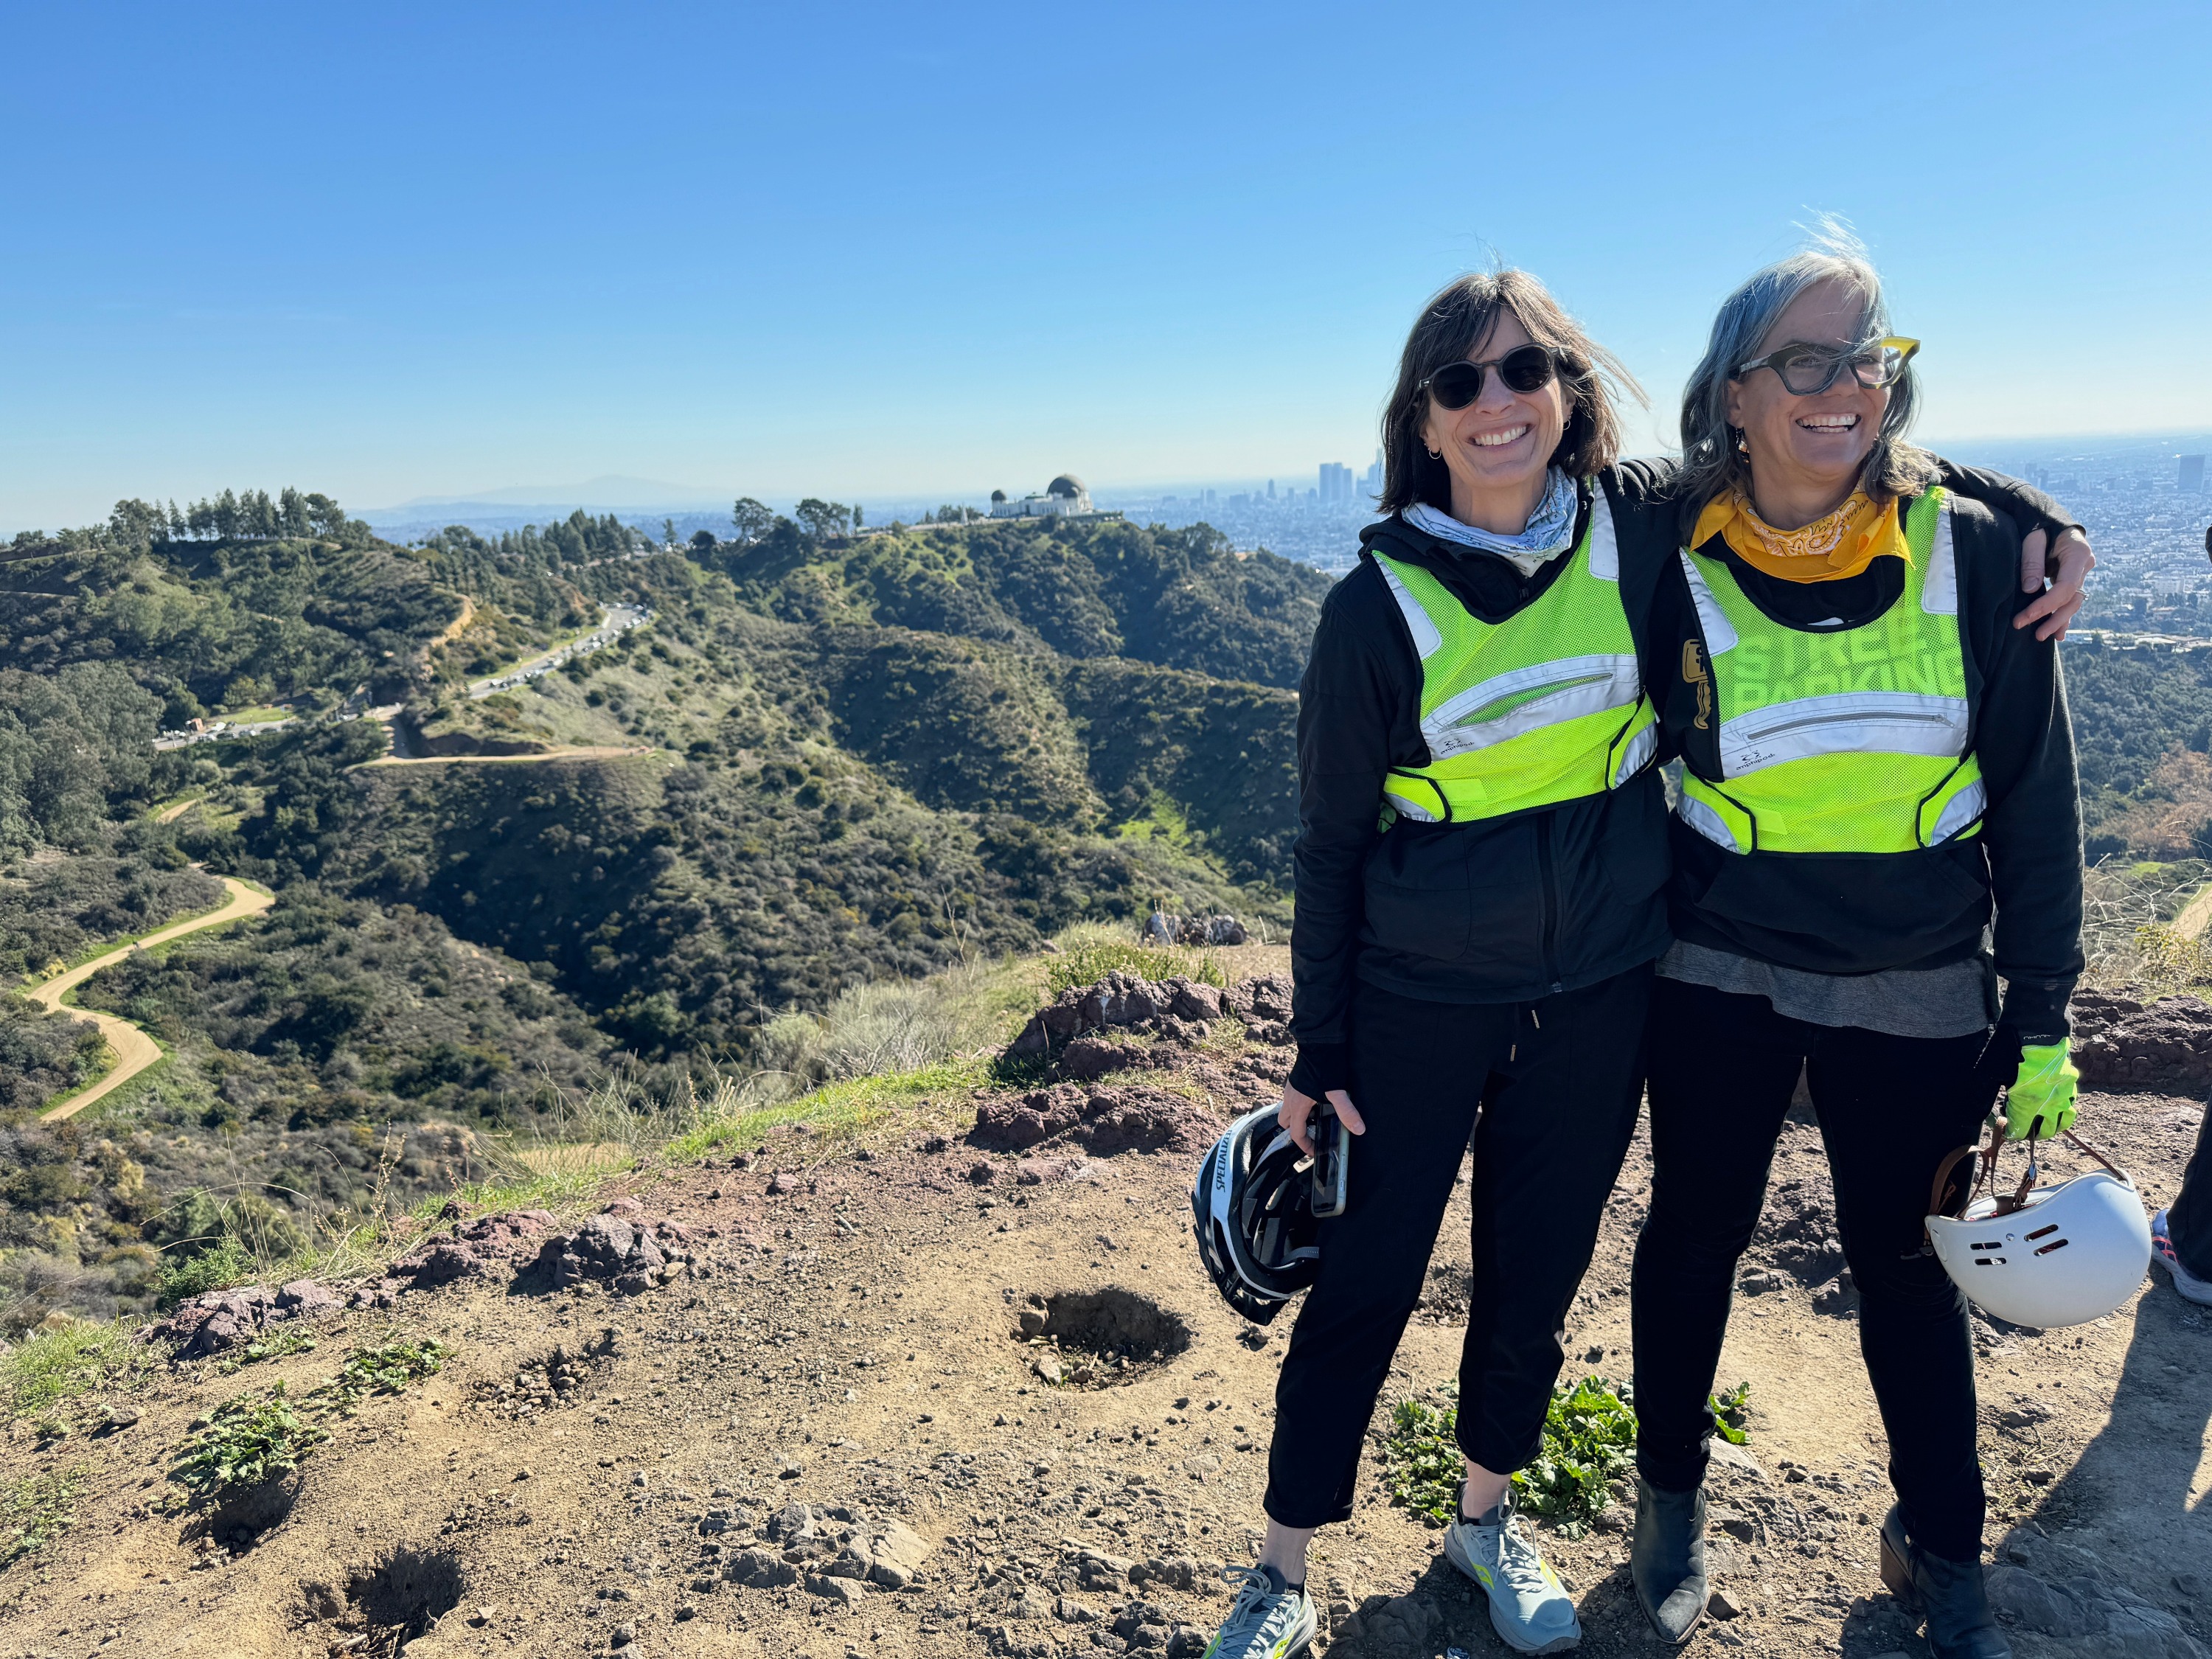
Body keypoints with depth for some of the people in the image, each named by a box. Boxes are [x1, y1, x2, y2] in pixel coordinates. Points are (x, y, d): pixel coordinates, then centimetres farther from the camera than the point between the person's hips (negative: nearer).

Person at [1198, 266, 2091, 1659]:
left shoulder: (1642, 524, -4)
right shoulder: (1380, 603, -11)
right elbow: (1332, 846, -5)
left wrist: (2030, 511, -3)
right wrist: (1321, 1053, -3)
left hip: (1601, 993, 3)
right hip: (1422, 1001, -2)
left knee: (1538, 1279, 16)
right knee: (1363, 1288, 4)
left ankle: (1487, 1519, 42)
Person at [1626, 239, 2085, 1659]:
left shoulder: (1974, 552, -7)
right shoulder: (1675, 570, -9)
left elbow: (2035, 797, -1)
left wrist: (2041, 1017, -1)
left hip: (1918, 991, 1)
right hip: (1720, 974, 0)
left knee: (1902, 1255, 14)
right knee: (1698, 1233, 13)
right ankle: (1672, 1497, 37)